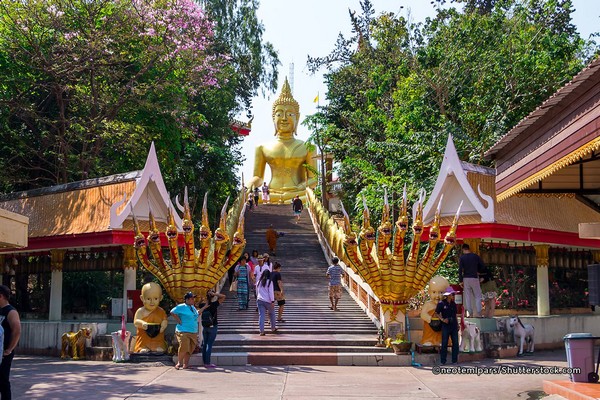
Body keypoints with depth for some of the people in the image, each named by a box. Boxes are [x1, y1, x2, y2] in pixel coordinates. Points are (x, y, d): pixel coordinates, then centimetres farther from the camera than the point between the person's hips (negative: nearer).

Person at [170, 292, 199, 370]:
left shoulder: (193, 307, 16)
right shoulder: (181, 307, -7)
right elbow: (172, 312, -16)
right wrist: (179, 321, -15)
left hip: (193, 332, 7)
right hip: (183, 331, -7)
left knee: (190, 349, 6)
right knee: (183, 348, -11)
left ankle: (186, 364, 16)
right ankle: (179, 363, 7)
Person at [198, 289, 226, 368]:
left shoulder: (202, 305, -2)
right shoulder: (214, 304, -12)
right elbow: (223, 296, -10)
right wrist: (215, 294, -14)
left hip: (204, 326, 4)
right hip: (213, 326, -4)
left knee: (204, 344, 11)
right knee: (209, 344, -4)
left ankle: (205, 362, 15)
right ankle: (207, 363, -5)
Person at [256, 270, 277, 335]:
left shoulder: (259, 282, 10)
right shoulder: (269, 282, -5)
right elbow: (271, 292, -10)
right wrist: (272, 301, -11)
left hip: (260, 300, 3)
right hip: (268, 301, -3)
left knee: (261, 315, -1)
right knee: (271, 314, 17)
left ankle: (262, 331, -8)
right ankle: (273, 328, 29)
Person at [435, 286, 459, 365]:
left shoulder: (453, 304, 11)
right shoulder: (441, 303, -5)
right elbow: (437, 313, -1)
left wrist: (457, 324, 14)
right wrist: (442, 319, -14)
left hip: (454, 326, 5)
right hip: (446, 326, -5)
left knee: (455, 343, 3)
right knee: (444, 343, -2)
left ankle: (454, 361, 11)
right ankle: (443, 361, 5)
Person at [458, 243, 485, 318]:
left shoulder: (462, 258, -2)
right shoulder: (475, 256, 1)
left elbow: (460, 270, -8)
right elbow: (482, 266, 3)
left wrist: (461, 281, -4)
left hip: (466, 279, 0)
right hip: (474, 278, 0)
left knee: (467, 297, 5)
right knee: (478, 296, 5)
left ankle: (470, 313, 3)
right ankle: (478, 313, -5)